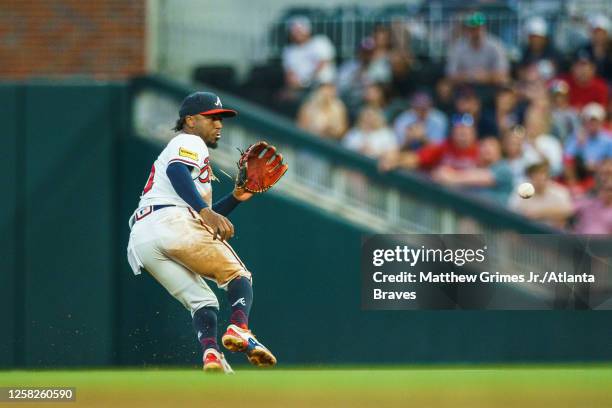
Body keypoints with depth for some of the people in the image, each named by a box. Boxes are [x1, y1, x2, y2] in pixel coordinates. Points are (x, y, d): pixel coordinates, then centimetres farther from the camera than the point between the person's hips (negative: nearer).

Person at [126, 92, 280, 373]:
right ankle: (239, 330, -29)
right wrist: (205, 211, -26)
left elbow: (205, 220, 37)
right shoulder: (189, 142, 11)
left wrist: (235, 198, 26)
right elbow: (176, 171, -14)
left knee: (202, 301, 8)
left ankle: (210, 353, -19)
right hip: (171, 222, -8)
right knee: (238, 276, -1)